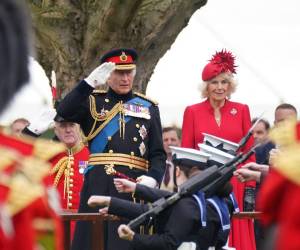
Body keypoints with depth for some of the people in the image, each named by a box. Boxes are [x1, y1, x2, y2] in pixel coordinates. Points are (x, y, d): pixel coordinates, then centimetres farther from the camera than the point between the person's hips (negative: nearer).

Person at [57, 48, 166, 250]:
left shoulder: (149, 107, 14)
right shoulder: (93, 102, 11)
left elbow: (158, 154, 10)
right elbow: (64, 112, -10)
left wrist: (152, 177, -9)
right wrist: (90, 82, -18)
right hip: (98, 187, -1)